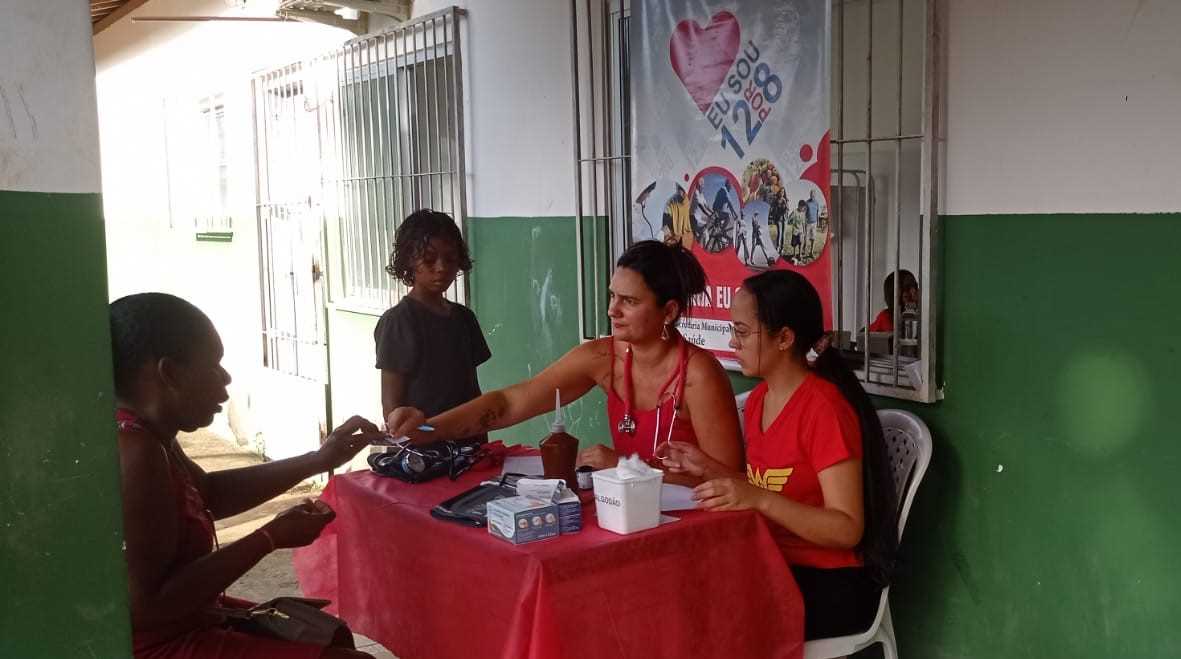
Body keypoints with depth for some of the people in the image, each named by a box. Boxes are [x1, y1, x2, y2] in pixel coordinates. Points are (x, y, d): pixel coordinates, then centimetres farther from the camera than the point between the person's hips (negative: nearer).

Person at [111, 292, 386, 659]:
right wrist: (271, 538, -23)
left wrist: (319, 461, 9)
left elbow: (209, 494, 18)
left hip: (179, 625, 10)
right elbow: (149, 606, -31)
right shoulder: (137, 454, -28)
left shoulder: (143, 432, 3)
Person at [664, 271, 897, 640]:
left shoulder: (824, 407, -19)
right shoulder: (758, 399, 6)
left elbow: (847, 530, -20)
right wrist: (709, 470, 2)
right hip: (776, 568, 7)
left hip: (830, 585, -7)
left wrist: (760, 499, -29)